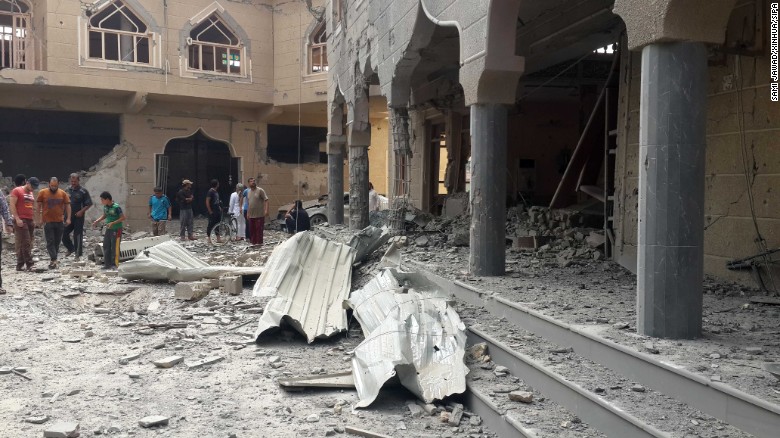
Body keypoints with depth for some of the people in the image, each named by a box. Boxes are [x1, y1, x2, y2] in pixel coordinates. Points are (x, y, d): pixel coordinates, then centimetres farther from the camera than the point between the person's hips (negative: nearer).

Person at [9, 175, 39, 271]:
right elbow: (12, 205, -10)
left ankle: (20, 265, 11)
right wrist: (17, 219, -17)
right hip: (21, 221, -8)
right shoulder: (17, 191, -3)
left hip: (30, 221, 8)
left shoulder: (31, 194, 19)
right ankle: (29, 264, -11)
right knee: (25, 243, -9)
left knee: (28, 244, 6)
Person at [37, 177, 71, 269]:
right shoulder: (42, 193, 0)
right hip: (47, 222, -2)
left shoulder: (63, 193, 3)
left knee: (57, 242, 9)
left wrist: (68, 218, -3)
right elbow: (39, 206, 5)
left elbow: (67, 206, 5)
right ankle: (54, 260, -9)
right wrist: (39, 218, -1)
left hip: (59, 221, 2)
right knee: (50, 242, -6)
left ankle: (53, 259, 21)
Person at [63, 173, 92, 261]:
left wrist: (81, 211, -18)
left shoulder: (83, 191, -7)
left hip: (78, 217, -5)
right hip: (68, 216, 5)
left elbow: (89, 204, -6)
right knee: (64, 234, 5)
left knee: (78, 236, -1)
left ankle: (78, 255, 8)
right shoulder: (68, 190, 8)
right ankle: (70, 249, 29)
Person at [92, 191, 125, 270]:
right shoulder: (105, 207, 3)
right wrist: (97, 221, 5)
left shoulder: (116, 207, -18)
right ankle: (107, 264, 18)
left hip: (116, 229, -8)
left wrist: (113, 223, -24)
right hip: (108, 229, 8)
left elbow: (123, 218, -18)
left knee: (115, 248, -3)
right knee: (106, 246, 10)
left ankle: (114, 264, 4)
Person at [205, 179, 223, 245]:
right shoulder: (210, 191, -13)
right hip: (212, 212, -9)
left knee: (217, 225, 11)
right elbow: (207, 202, -16)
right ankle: (209, 239, 2)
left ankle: (218, 238, 16)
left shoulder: (216, 192, 13)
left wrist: (219, 207, 11)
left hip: (217, 211, 9)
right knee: (211, 225, -3)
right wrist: (210, 211, -17)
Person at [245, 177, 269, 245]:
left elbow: (266, 200, -11)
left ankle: (259, 242, 0)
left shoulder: (260, 190, -5)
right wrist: (247, 212, 19)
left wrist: (266, 210, -22)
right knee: (252, 229, 9)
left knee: (259, 229, -6)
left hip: (259, 214, -6)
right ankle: (253, 242, 17)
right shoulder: (248, 192, 15)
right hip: (251, 215, 6)